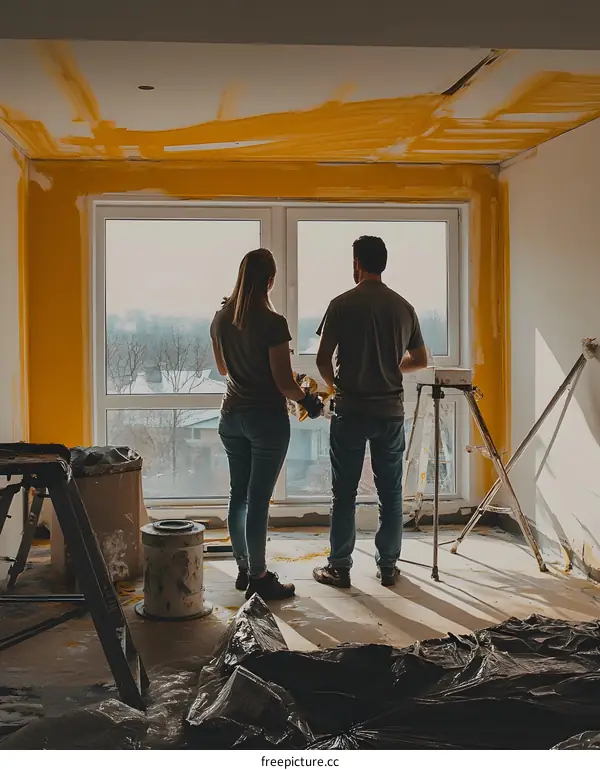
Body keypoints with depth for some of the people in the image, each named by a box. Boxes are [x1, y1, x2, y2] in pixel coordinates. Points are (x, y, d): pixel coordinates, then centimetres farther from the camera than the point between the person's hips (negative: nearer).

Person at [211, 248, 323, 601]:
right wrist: (307, 399, 2)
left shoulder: (221, 319, 3)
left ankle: (244, 569, 24)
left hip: (232, 416, 7)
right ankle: (258, 578, 7)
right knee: (258, 499, -1)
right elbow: (284, 382, -16)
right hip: (267, 419, -6)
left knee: (239, 494, 13)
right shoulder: (272, 323, -17)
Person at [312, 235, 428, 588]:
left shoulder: (343, 304, -7)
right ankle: (388, 565, 17)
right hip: (391, 411, 3)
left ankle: (339, 568, 11)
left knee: (344, 493, 5)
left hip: (351, 411, -3)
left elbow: (323, 359, -8)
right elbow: (421, 360, 12)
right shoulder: (404, 307, 5)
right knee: (391, 492, 11)